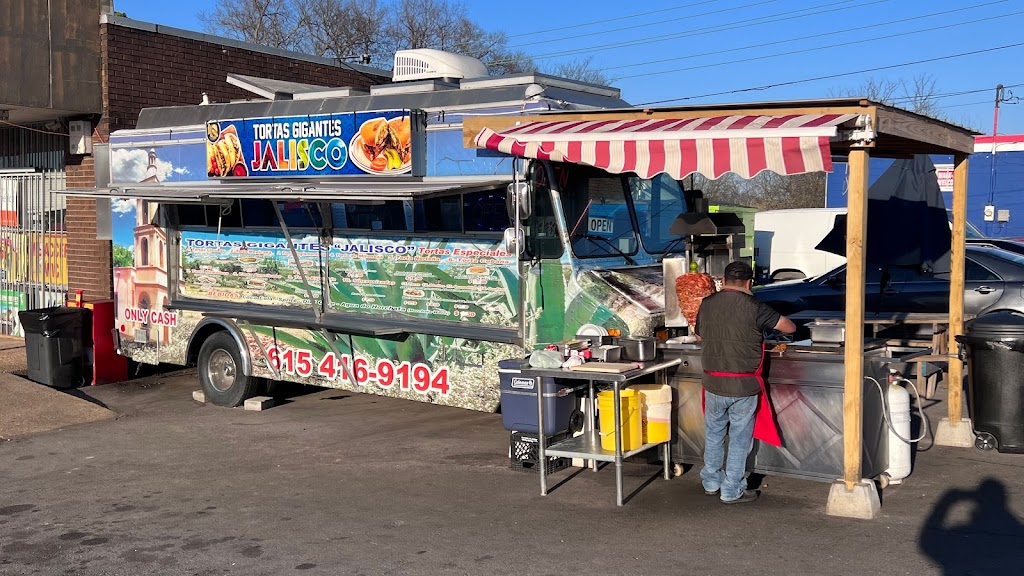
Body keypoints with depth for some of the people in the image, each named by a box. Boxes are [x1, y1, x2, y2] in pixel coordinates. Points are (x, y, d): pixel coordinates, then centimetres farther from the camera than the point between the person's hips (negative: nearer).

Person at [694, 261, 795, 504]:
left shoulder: (707, 304, 1)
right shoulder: (753, 306, -12)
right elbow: (789, 327, -5)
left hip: (713, 382, 4)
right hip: (744, 384, -4)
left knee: (714, 433, 20)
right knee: (739, 438, 8)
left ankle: (711, 482, 31)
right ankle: (732, 491, 15)